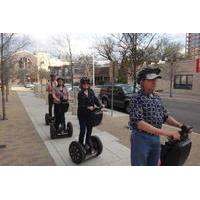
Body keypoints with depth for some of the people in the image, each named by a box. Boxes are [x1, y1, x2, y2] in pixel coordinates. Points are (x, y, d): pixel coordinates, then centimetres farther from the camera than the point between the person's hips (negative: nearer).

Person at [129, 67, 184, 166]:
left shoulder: (157, 98, 7)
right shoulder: (136, 98, -17)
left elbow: (165, 116, 13)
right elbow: (139, 123, -26)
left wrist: (179, 125, -6)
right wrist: (166, 133, -30)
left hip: (156, 138, 7)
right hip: (141, 138, -7)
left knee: (153, 165, 21)